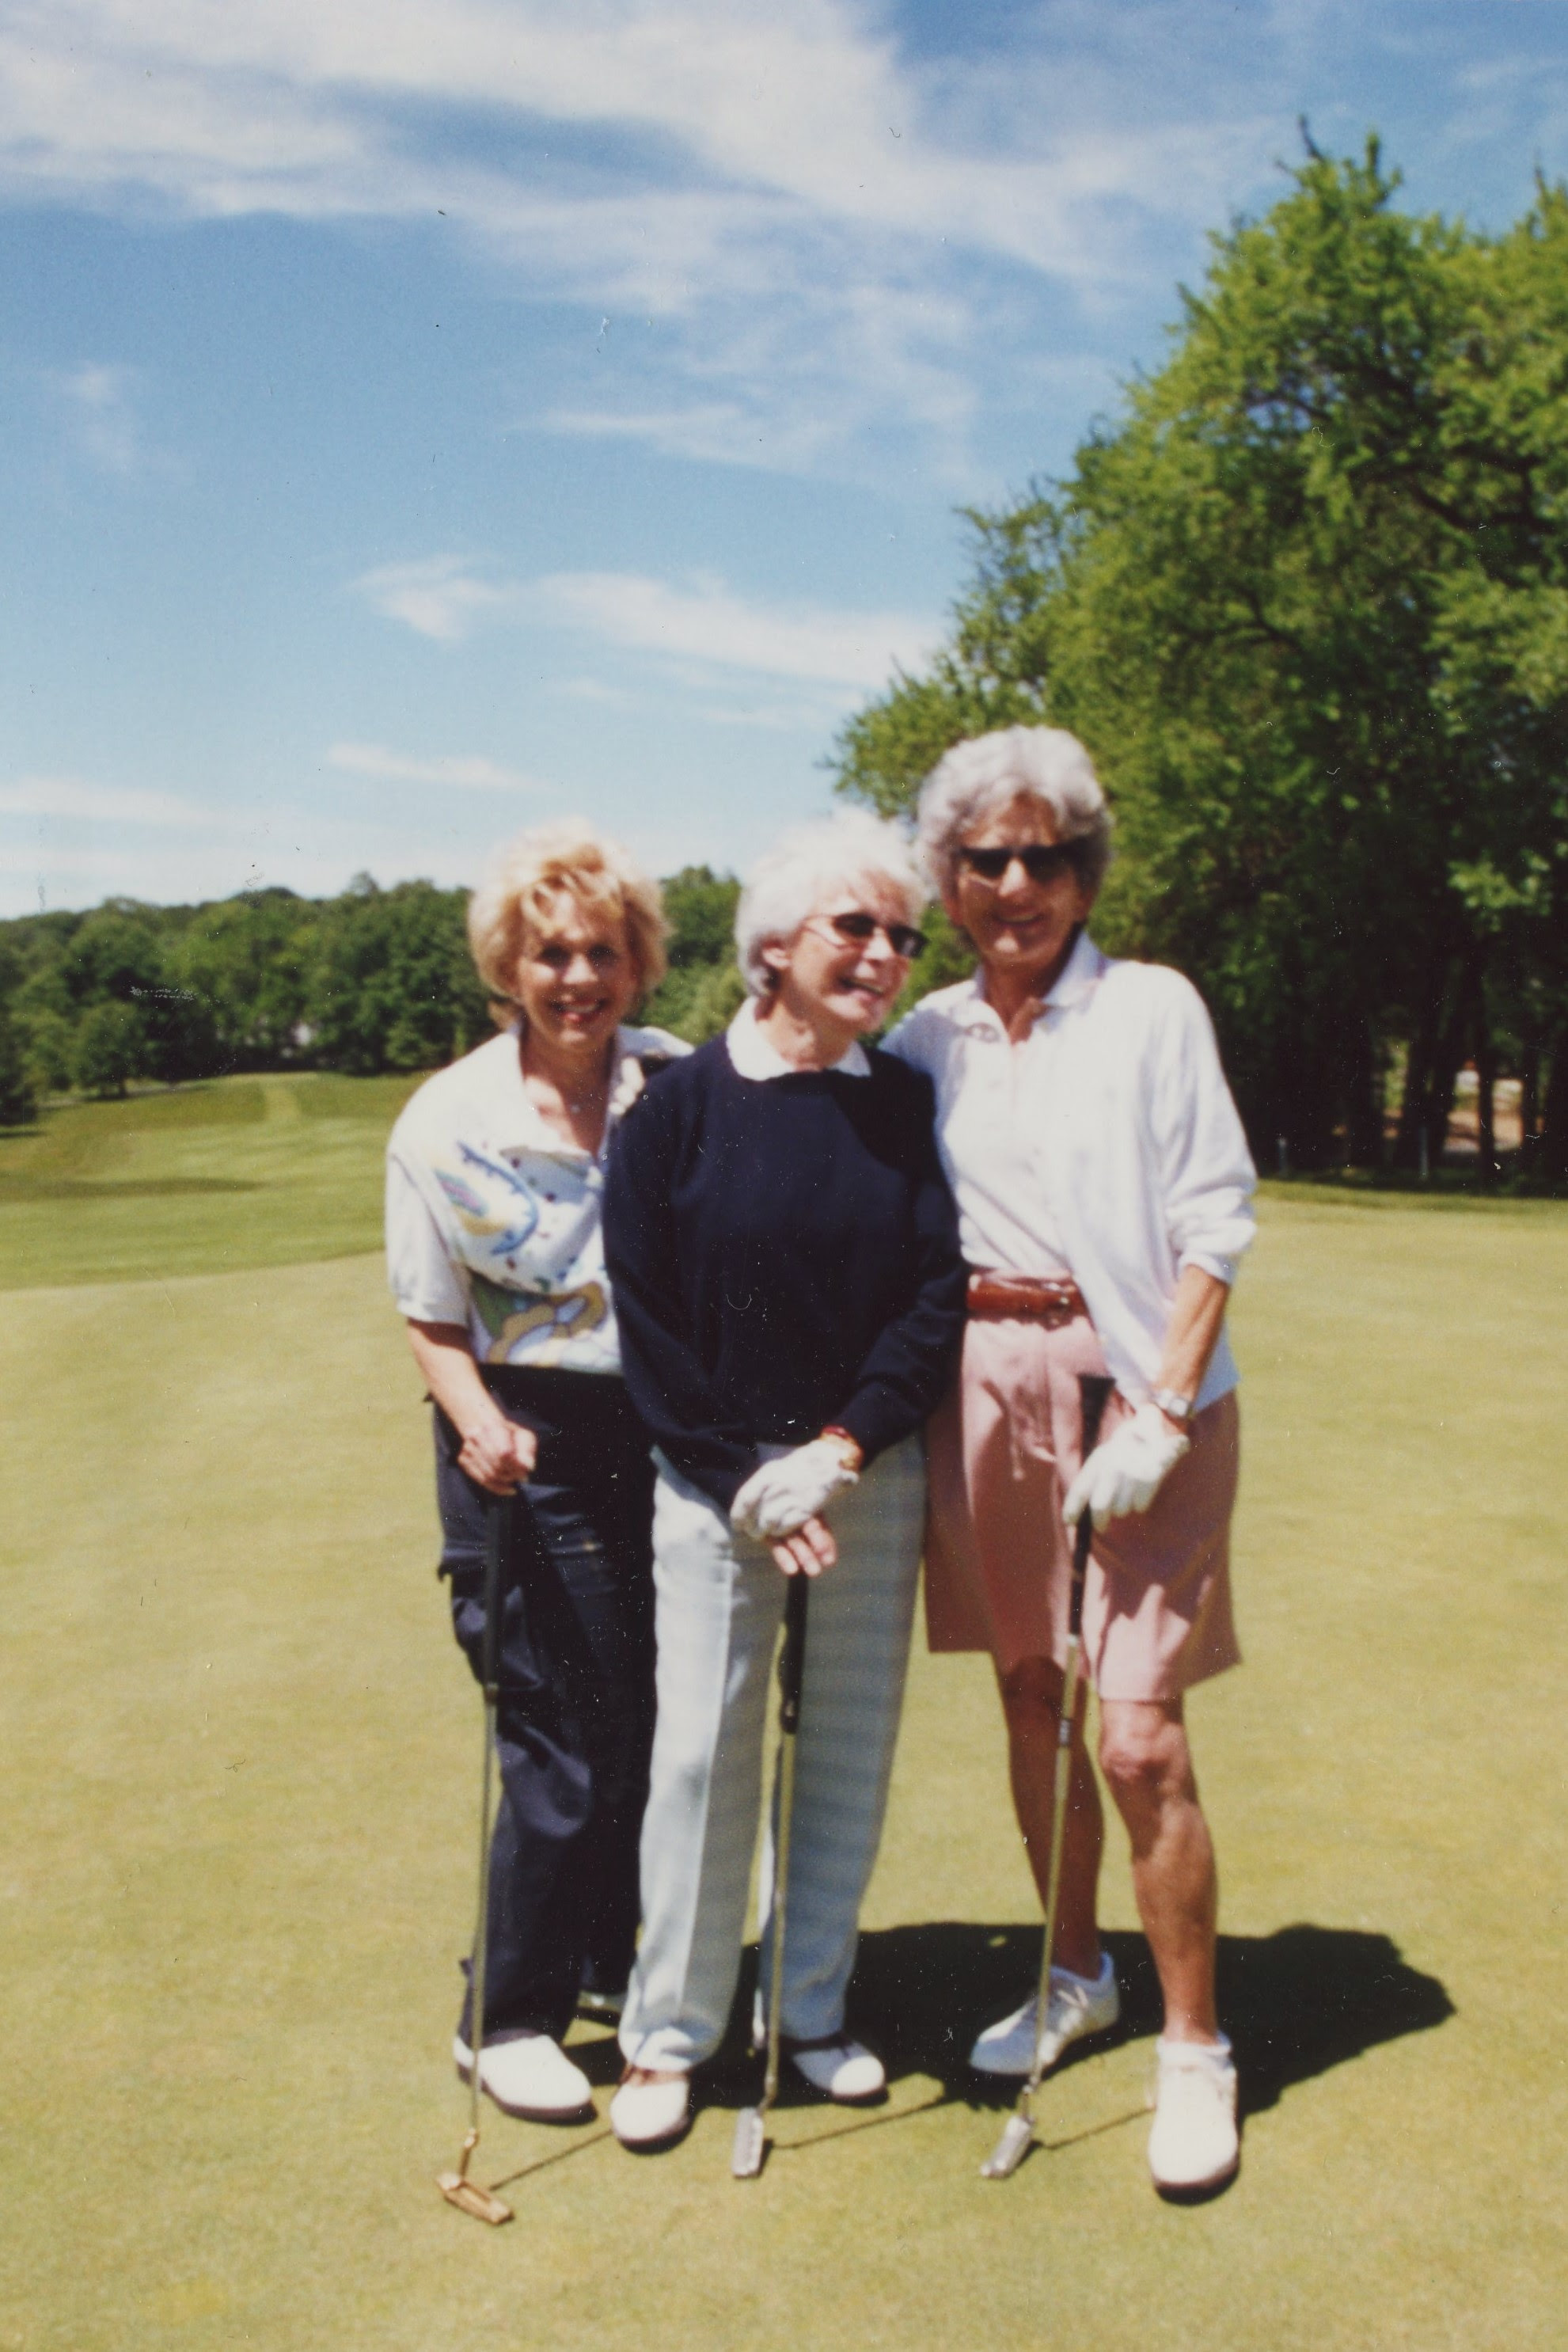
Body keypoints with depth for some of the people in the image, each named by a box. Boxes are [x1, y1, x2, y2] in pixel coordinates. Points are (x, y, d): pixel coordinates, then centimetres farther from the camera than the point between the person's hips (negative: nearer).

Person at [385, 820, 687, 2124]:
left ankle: (614, 1963, 37)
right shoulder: (448, 1120, -7)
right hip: (534, 1453, -3)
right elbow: (433, 1319, -3)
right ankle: (509, 2016, 23)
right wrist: (481, 1424, -20)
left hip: (668, 1437, 4)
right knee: (569, 1739, 1)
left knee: (661, 1720, 12)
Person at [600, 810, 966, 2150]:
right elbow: (644, 1319, -5)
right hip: (714, 1482, -2)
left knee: (853, 1746, 11)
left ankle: (816, 2010, 29)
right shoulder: (681, 1106, -5)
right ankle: (669, 2031, 21)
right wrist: (745, 1479, -9)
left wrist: (840, 1450, -14)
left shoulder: (906, 1104, 1)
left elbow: (938, 1298, -3)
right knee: (702, 1750, 2)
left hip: (873, 1475, 2)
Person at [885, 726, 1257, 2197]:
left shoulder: (1151, 1009, -3)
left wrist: (1159, 1412, -13)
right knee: (1029, 1704, 13)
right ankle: (1076, 1978, 35)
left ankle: (1194, 2048, 14)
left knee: (1140, 1736, -5)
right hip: (989, 1386, 4)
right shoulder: (925, 1040, 8)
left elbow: (1214, 1225, -6)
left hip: (1140, 1386, -4)